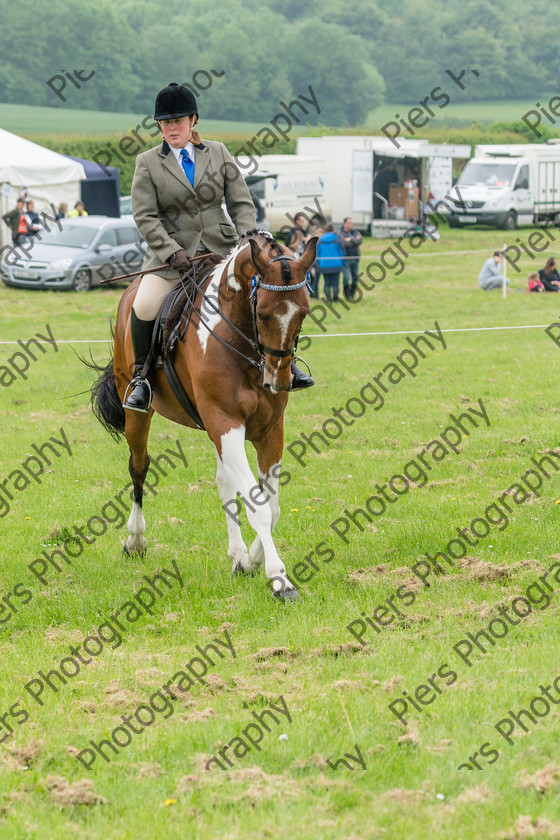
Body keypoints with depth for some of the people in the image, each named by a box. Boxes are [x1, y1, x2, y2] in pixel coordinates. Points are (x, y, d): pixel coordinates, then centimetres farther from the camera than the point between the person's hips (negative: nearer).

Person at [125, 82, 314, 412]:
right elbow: (145, 217, -4)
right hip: (173, 252, -2)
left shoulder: (218, 153, 7)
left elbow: (242, 203, 6)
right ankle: (142, 376, -2)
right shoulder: (147, 163, 2)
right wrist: (171, 252, -18)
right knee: (143, 307, -24)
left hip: (221, 246, 2)